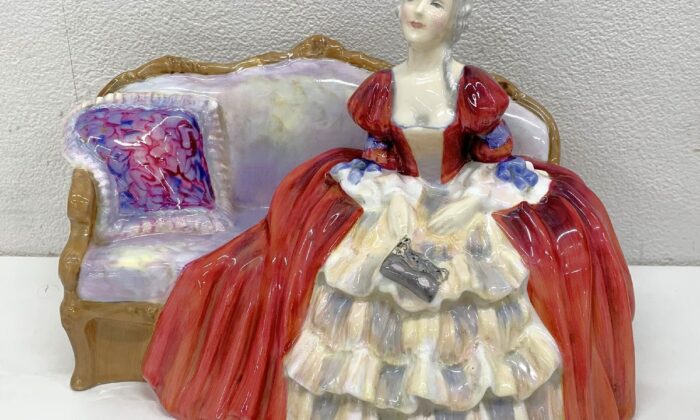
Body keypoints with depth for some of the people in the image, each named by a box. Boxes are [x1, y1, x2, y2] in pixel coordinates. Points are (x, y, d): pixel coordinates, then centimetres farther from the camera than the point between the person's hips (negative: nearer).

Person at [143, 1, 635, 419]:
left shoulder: (474, 88, -9)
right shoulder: (382, 88, -3)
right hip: (393, 216, 1)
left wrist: (455, 216, -14)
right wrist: (400, 222, -13)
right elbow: (375, 163, 2)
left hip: (472, 216, -1)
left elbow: (503, 162, -3)